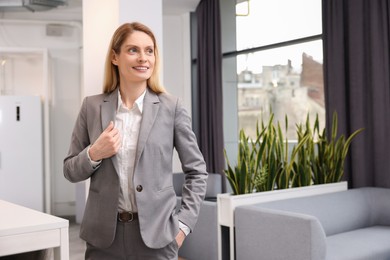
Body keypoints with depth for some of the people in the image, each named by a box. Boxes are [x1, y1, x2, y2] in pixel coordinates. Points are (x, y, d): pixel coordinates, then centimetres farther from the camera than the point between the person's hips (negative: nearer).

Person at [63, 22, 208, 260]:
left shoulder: (171, 107, -3)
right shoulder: (92, 106, 1)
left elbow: (197, 171, 3)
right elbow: (70, 171, 7)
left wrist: (184, 223, -3)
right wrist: (94, 154, -12)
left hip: (156, 234, -1)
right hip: (104, 234, 2)